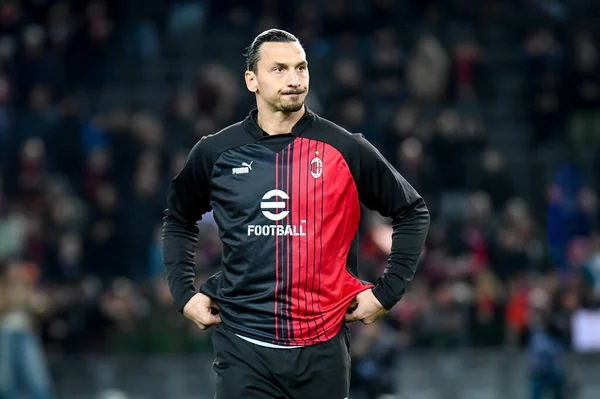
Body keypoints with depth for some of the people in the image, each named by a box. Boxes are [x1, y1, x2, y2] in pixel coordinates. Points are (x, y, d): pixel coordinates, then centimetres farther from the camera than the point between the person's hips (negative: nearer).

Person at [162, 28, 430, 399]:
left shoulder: (347, 150, -1)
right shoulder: (215, 153, 3)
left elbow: (412, 213, 9)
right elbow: (179, 220, 21)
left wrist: (386, 292, 2)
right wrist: (185, 294, 10)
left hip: (322, 348, 0)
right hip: (243, 348, 0)